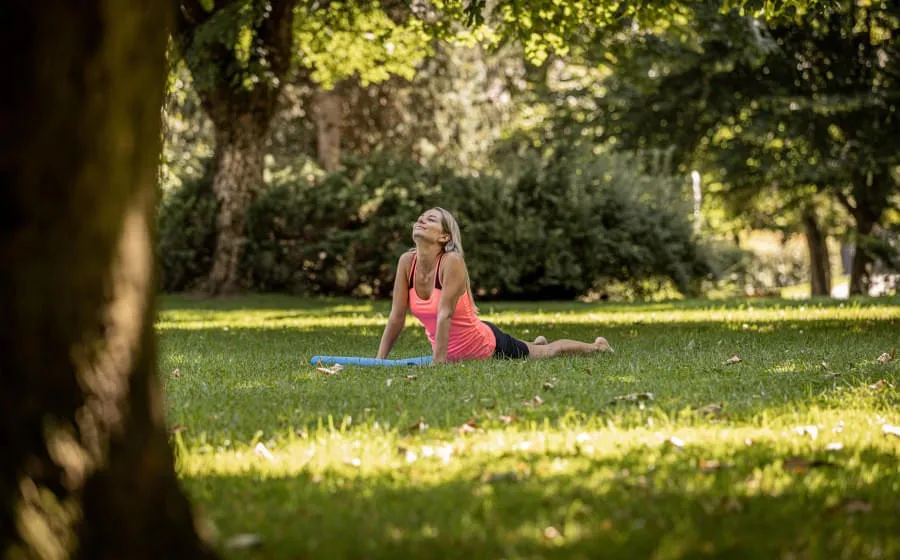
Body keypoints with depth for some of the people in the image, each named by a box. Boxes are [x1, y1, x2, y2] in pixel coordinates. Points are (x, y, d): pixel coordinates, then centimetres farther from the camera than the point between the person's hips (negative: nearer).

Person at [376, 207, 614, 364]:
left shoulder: (452, 261, -32)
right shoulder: (407, 262, -16)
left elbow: (444, 314, -35)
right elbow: (396, 316, -13)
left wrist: (438, 362, -37)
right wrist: (379, 361, -17)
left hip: (486, 345, -6)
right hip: (454, 352, 6)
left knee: (547, 352, 20)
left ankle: (595, 347, 48)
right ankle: (537, 342, 68)